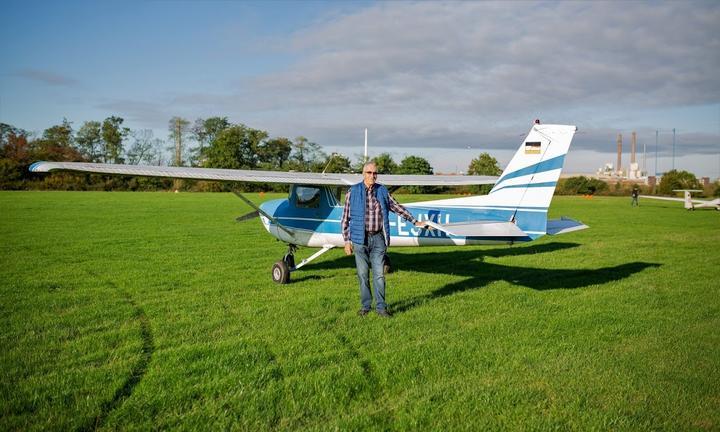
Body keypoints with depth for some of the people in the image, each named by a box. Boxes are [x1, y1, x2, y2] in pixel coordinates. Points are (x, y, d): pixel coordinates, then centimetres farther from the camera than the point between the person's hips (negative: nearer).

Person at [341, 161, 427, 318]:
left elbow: (397, 208, 19)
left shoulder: (383, 191, 8)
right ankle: (365, 306, 17)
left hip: (378, 238, 2)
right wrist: (347, 240, -3)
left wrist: (415, 222, 22)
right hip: (360, 239, -2)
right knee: (363, 274, 5)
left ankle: (381, 306, 10)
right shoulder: (353, 192, 0)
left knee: (379, 274, 1)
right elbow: (345, 218, 1)